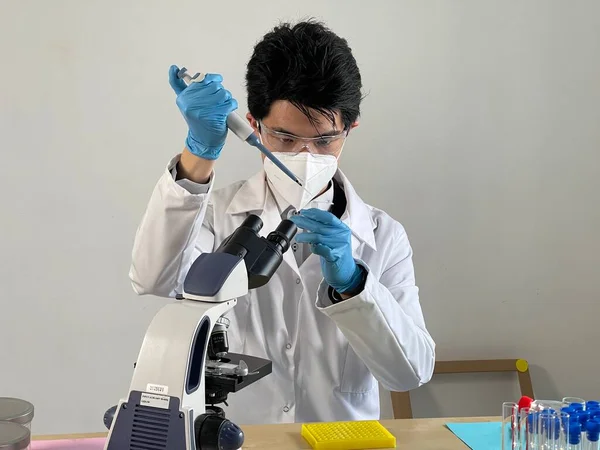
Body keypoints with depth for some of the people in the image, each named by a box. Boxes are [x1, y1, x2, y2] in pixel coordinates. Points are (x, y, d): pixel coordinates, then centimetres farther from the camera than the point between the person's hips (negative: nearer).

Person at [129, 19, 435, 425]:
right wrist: (200, 153, -26)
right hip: (233, 440, 0)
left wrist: (350, 282, -20)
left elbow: (412, 372, -6)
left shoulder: (383, 237, 1)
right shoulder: (218, 213, 0)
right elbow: (154, 280, -19)